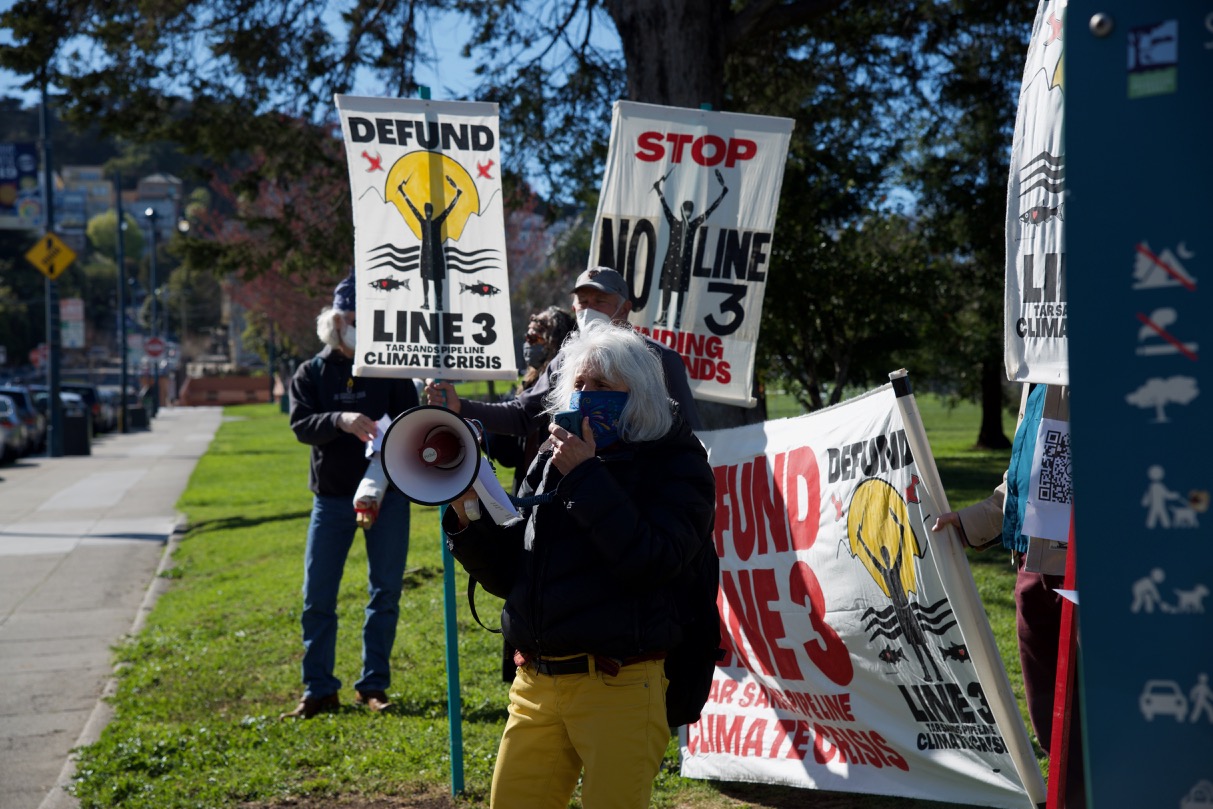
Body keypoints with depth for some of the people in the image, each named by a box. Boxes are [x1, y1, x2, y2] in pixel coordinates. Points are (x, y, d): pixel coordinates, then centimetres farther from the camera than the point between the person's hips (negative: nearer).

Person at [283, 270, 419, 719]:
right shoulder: (311, 373, 3)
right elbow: (301, 424, -11)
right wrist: (341, 421, -30)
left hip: (387, 494, 0)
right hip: (331, 496, 0)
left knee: (386, 592, 4)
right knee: (317, 595, 1)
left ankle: (373, 686, 15)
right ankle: (318, 690, 11)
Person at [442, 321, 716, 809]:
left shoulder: (675, 463, -1)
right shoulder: (551, 461, 13)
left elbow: (648, 562, -19)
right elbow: (507, 575, 15)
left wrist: (585, 477, -16)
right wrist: (468, 519, -3)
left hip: (619, 689, -5)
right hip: (535, 685, 5)